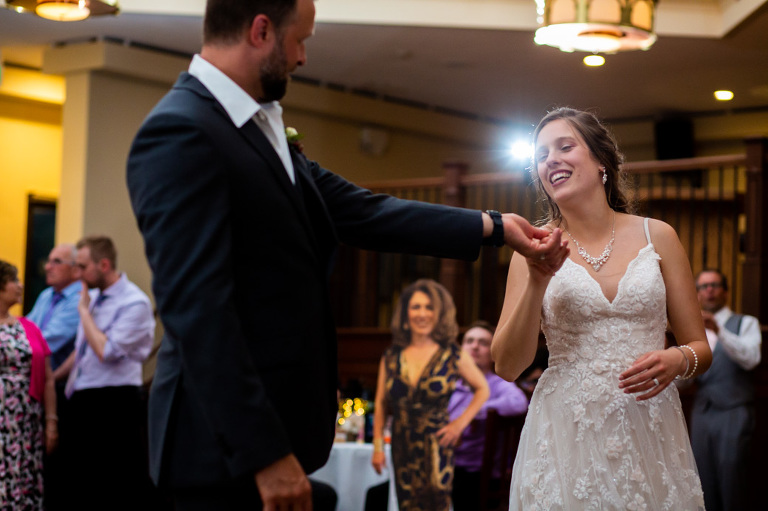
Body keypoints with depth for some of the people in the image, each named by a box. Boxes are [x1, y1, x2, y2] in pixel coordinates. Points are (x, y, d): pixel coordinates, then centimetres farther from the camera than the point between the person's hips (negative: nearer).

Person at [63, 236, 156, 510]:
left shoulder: (134, 303, -14)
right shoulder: (93, 296, 11)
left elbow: (106, 351, -22)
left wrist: (84, 310, -13)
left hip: (114, 402, -8)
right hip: (82, 399, 8)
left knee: (124, 486, -5)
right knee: (85, 480, 15)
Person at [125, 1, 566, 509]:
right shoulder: (181, 133, -17)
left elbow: (362, 212, 12)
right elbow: (197, 310, -22)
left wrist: (495, 227, 12)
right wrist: (265, 454, -22)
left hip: (272, 425, 9)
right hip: (232, 448, -9)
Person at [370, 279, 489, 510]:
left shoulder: (453, 356, 0)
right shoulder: (391, 357, 6)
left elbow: (482, 389, 11)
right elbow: (380, 404, 11)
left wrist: (460, 423, 1)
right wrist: (378, 446, 7)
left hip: (437, 446, -3)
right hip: (402, 447, 3)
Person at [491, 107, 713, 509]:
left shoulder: (657, 236, 3)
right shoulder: (535, 249, 2)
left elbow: (700, 348, 8)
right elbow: (507, 367, -4)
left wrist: (678, 360, -14)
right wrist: (537, 282, -15)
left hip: (650, 431, 1)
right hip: (565, 436, -1)